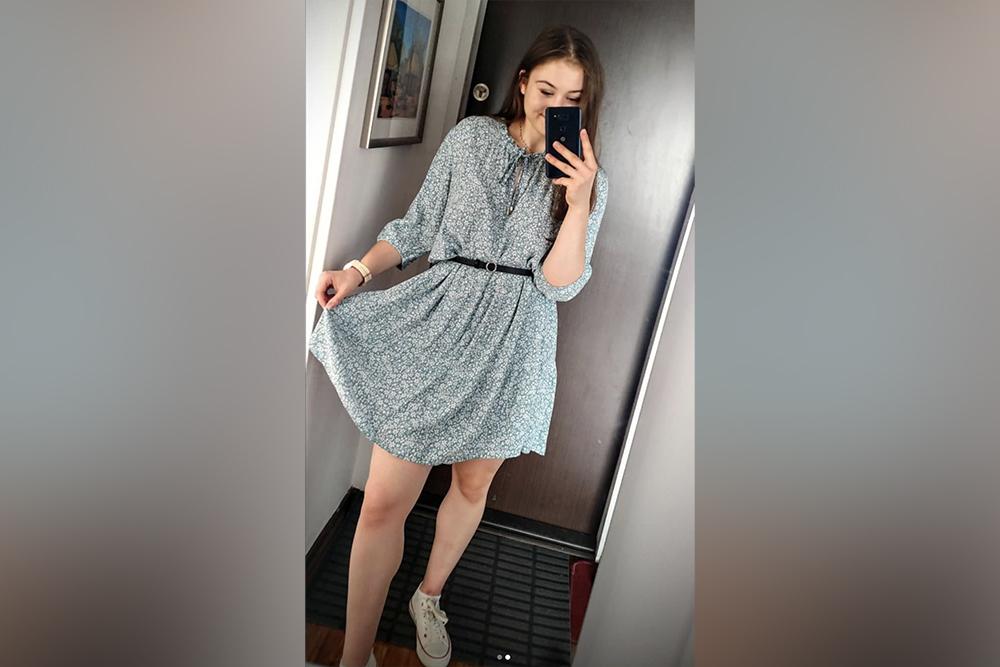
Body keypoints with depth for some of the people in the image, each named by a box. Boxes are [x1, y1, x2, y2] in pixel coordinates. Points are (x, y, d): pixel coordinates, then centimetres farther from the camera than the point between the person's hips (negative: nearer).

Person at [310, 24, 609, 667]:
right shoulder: (470, 137, 4)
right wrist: (360, 268, -5)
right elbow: (420, 226, 9)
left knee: (473, 485, 17)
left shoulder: (590, 179, 4)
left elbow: (561, 284, -5)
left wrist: (578, 202, -16)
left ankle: (429, 597, 45)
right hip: (438, 324, -1)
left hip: (513, 346, 2)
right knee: (383, 504, -4)